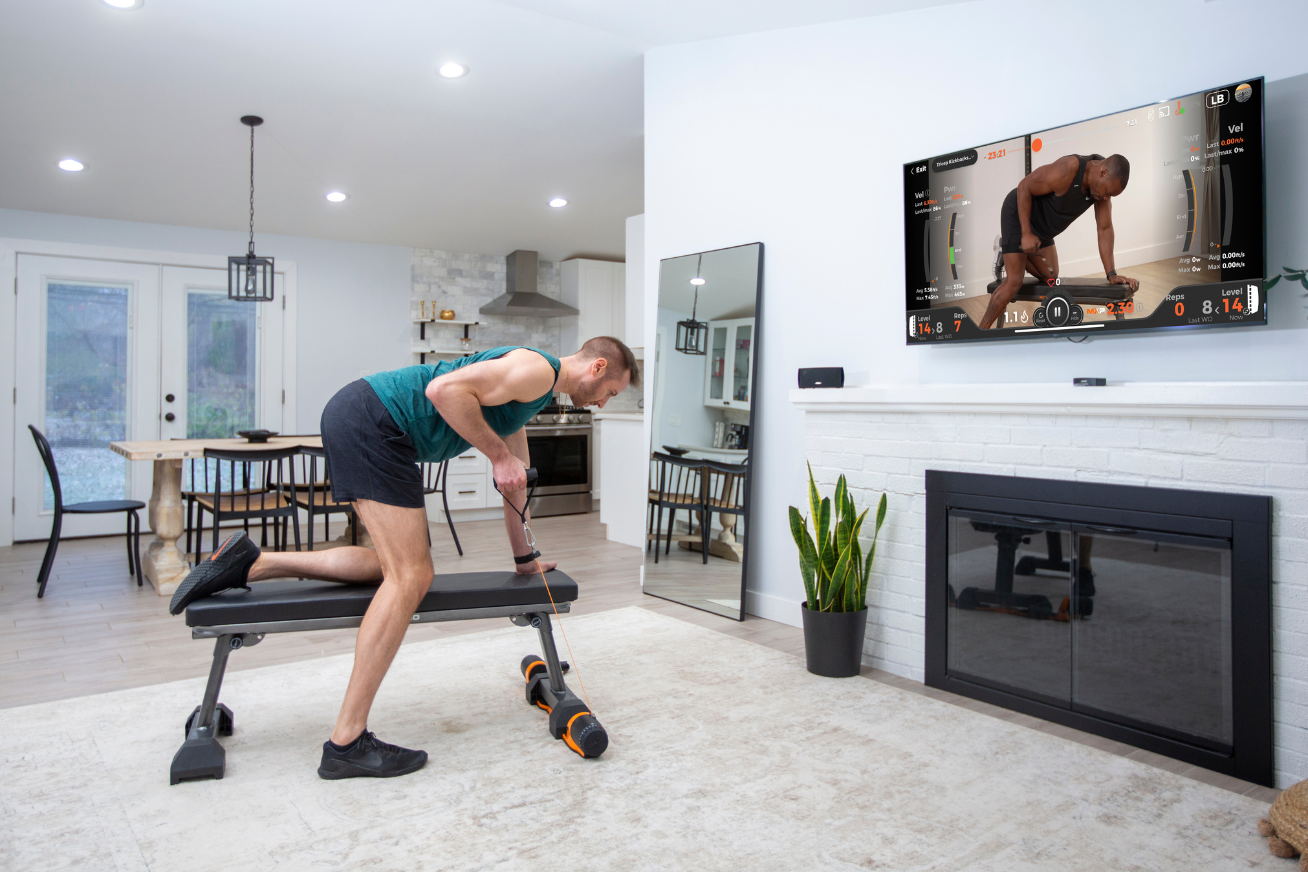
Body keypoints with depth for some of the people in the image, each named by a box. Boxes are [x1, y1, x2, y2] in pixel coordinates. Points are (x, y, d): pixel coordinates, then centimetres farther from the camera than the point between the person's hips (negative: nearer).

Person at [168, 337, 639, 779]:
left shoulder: (529, 390, 23)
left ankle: (251, 564, 15)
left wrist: (525, 559, 35)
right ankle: (347, 742, -6)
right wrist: (497, 453, -12)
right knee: (410, 578, -11)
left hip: (360, 422, 10)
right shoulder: (538, 370, -9)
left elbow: (516, 479, 30)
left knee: (400, 568, 14)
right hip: (370, 416, -10)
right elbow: (444, 389, -22)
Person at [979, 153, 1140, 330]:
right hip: (1018, 215, -8)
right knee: (1014, 282, -15)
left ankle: (1009, 250, 31)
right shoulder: (1067, 170, -33)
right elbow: (1024, 187, -24)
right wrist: (1026, 234, -26)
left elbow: (1105, 229, -8)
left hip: (1041, 226, 8)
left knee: (1050, 277, 13)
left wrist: (1111, 274, -12)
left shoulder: (1104, 182, -11)